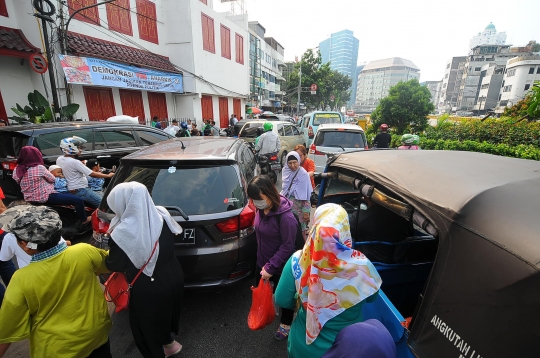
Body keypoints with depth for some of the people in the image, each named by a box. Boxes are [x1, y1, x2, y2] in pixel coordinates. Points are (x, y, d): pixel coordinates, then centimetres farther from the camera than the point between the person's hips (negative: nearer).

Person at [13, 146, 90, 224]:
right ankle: (84, 219, 7)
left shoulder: (16, 170, 1)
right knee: (79, 201, -10)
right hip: (45, 198, -9)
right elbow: (52, 179, -5)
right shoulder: (39, 168, -19)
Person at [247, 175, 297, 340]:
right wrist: (265, 264, 4)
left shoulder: (286, 217, -31)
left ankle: (286, 324, 46)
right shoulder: (261, 209, -10)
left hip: (281, 267, -6)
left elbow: (288, 247, -24)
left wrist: (271, 267, -20)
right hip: (262, 261, 7)